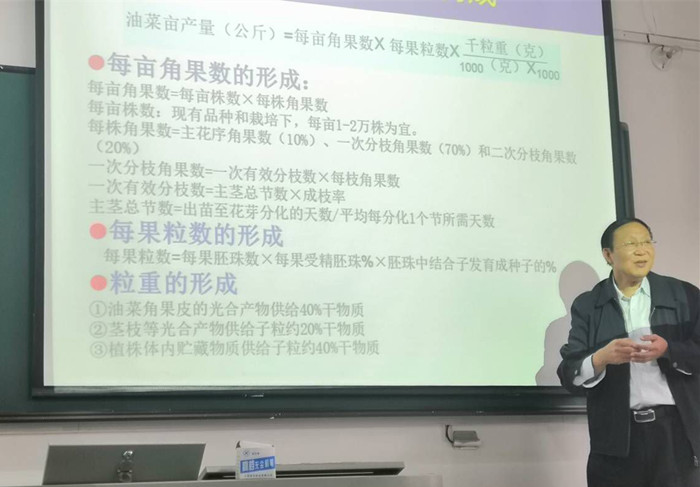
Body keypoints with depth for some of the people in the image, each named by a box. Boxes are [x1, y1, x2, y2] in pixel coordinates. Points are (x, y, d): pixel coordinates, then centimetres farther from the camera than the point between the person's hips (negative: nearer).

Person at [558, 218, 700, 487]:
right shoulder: (587, 305, 6)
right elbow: (568, 373, 0)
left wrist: (668, 350, -16)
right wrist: (601, 358, -20)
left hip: (678, 430, 0)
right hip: (617, 438, 0)